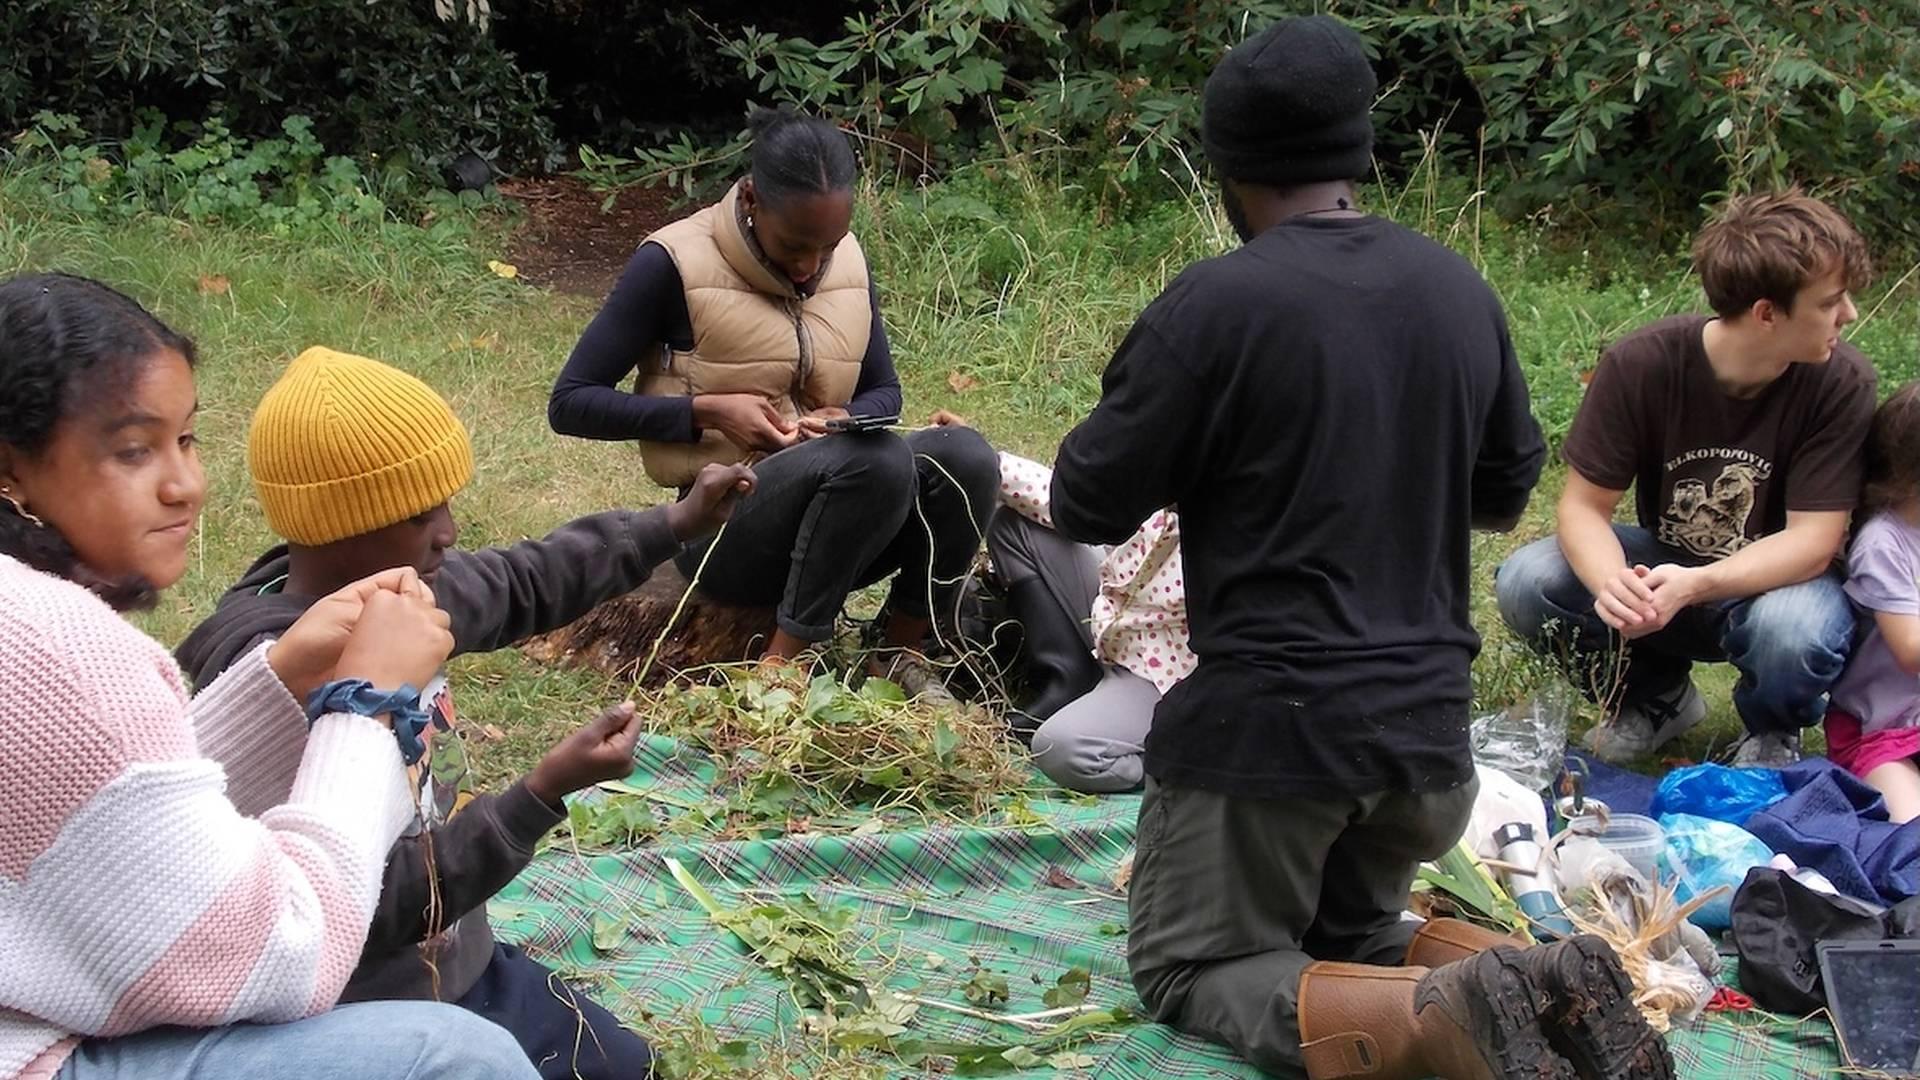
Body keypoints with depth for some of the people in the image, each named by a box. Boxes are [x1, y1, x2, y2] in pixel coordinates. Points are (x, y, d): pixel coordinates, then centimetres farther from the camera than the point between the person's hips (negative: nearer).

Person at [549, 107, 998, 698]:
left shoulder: (848, 260, 5)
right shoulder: (674, 265, -11)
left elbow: (883, 392, 15)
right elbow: (570, 403, -9)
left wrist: (845, 421, -9)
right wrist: (709, 411, -20)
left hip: (835, 508, 6)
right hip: (724, 524, -5)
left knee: (963, 454, -23)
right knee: (877, 460, -33)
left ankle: (901, 652, -7)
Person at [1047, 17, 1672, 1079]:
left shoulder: (1213, 304, -15)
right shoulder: (1463, 292, 4)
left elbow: (1086, 507, -6)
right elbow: (1505, 492, 17)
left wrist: (1144, 412, 12)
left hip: (1267, 720, -6)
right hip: (1428, 715, 6)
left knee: (1186, 969, 11)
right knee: (1349, 935, 28)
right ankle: (1551, 986, -2)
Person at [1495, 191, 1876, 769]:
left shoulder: (1841, 382, -21)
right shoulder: (1641, 364, -20)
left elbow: (1812, 540, -22)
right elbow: (1584, 505, -17)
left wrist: (1693, 586, -40)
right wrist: (1611, 582, -41)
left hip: (1775, 577, -2)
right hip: (1661, 563, 2)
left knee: (1796, 629, -37)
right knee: (1526, 583, -25)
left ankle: (1772, 734, 2)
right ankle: (1657, 696, 6)